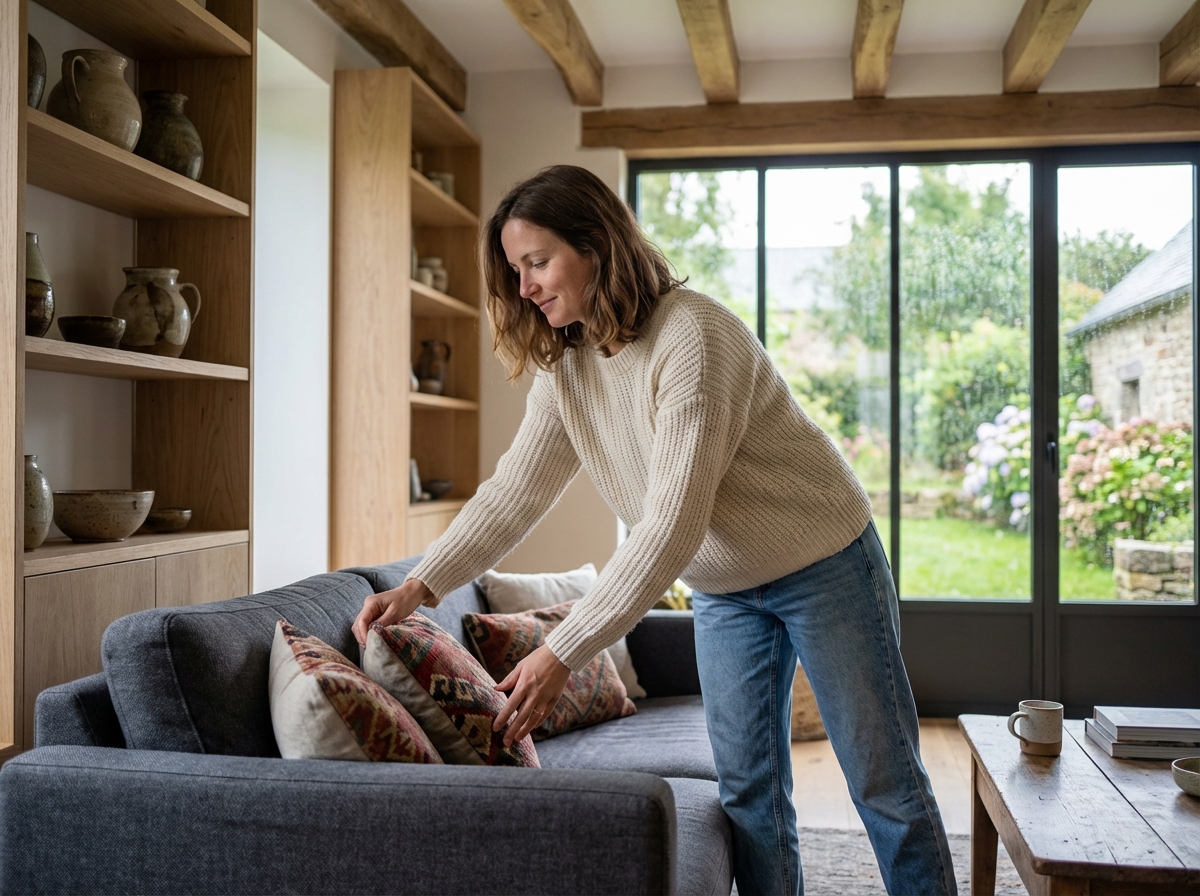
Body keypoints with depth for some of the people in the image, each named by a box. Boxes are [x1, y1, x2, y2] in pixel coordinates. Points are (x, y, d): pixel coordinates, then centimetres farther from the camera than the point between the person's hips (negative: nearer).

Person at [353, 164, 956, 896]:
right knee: (749, 793, 10)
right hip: (725, 588, 7)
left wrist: (565, 651, -36)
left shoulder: (694, 336, -29)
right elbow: (515, 493, -6)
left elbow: (674, 525, -34)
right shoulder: (565, 368, -4)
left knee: (885, 784, 4)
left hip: (821, 562, -6)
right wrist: (422, 585, -20)